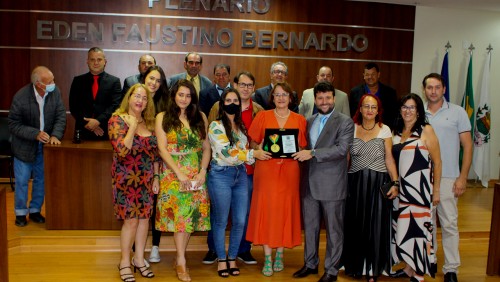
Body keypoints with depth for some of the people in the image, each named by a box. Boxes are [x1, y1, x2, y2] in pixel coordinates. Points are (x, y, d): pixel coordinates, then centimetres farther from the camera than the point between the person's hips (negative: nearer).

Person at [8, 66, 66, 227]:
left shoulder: (55, 92, -14)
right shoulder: (21, 97, -22)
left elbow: (61, 116, -8)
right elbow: (14, 125, -16)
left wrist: (55, 135, -24)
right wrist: (36, 134, -28)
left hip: (45, 145, 3)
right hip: (25, 146, -3)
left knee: (41, 180, 13)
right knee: (22, 181, 7)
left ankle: (35, 210, 30)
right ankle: (20, 212, 25)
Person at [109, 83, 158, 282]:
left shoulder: (149, 122, 7)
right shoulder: (117, 120, -9)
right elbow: (122, 150, -23)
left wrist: (156, 176, 7)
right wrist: (132, 127, -19)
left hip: (146, 180, 5)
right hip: (126, 179, -5)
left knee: (144, 217, 9)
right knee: (131, 220, -1)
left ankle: (139, 259, 25)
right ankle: (125, 262, 18)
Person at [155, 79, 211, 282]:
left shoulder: (200, 117, 9)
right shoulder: (163, 117, 2)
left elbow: (206, 147, 6)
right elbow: (162, 149, -5)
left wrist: (202, 171, -7)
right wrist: (180, 173, -14)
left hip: (197, 175, 3)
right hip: (173, 174, -2)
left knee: (191, 214, 3)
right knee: (180, 214, -3)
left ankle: (180, 256, 17)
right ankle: (181, 261, 6)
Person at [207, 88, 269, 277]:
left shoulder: (241, 126, 13)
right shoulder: (216, 126, -7)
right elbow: (226, 152, -18)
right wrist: (253, 154, -17)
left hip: (240, 174, 6)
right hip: (221, 175, -5)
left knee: (240, 221, 5)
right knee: (221, 221, 5)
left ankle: (232, 258, 22)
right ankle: (222, 260, 20)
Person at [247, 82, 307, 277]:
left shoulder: (300, 120, 8)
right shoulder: (263, 116, 6)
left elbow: (303, 148, 9)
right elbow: (253, 143, 7)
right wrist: (259, 149, -13)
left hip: (289, 171, 1)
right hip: (265, 169, -1)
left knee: (285, 210, 4)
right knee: (265, 209, -3)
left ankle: (279, 255, 19)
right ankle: (267, 258, 6)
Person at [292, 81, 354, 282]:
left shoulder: (345, 122, -5)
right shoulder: (309, 121, 13)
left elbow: (342, 149, -17)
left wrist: (312, 153, -22)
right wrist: (301, 154, 1)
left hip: (332, 184, -5)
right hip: (309, 183, 5)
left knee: (333, 229, 6)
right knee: (309, 226, 15)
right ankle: (310, 263, 31)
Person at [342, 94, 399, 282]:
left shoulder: (385, 130, 2)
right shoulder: (352, 129, 5)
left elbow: (389, 159, 0)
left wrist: (395, 183, -9)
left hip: (378, 183, -1)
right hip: (355, 183, 1)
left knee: (376, 227, 2)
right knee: (355, 226, 6)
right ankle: (355, 265, 24)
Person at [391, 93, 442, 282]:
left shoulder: (426, 130, -5)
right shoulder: (396, 132, 10)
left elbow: (437, 162, -5)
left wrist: (436, 190, -5)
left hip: (420, 188, -5)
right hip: (402, 189, 5)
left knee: (418, 227, -2)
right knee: (404, 229, 9)